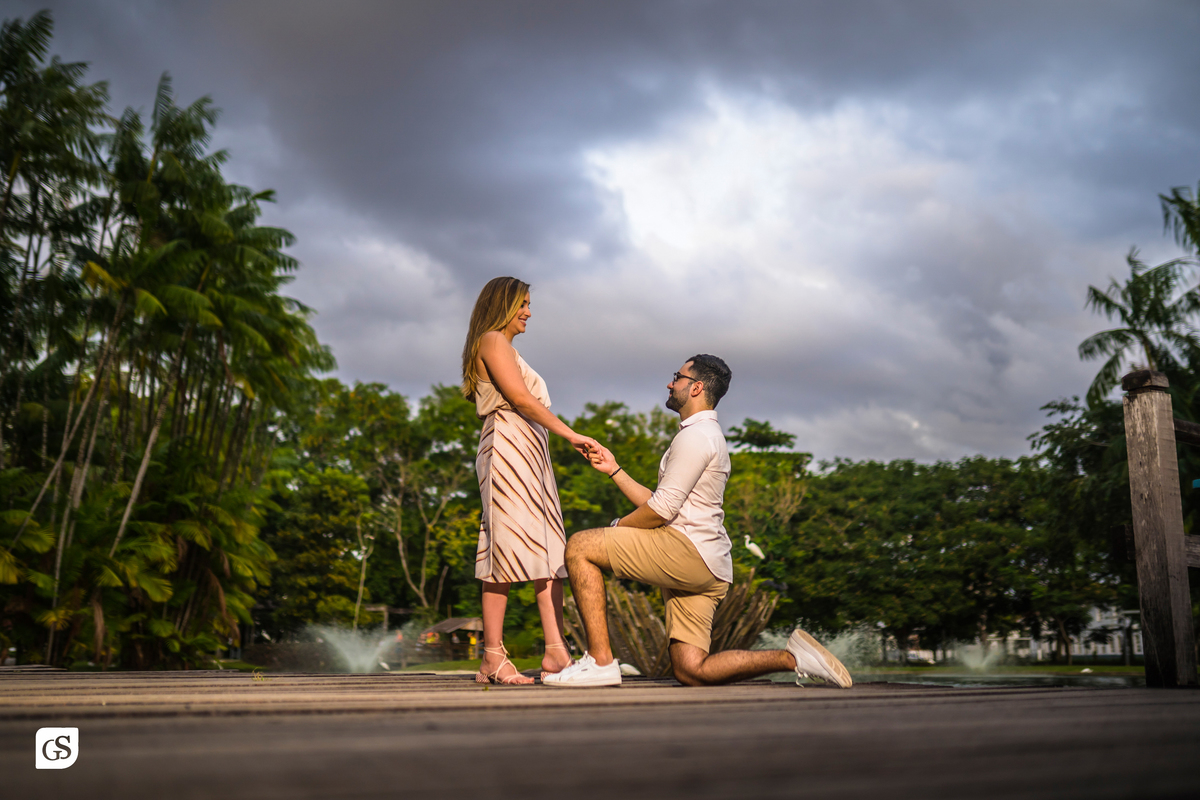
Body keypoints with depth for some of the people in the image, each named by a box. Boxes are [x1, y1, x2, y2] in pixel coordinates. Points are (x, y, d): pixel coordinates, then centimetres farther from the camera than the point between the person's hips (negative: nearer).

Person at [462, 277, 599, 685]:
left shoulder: (508, 348, 29)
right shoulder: (492, 341, 1)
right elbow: (520, 398, -11)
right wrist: (571, 434, -12)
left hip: (531, 451, 10)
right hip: (508, 446, -10)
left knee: (550, 550, 1)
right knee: (507, 546, -12)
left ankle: (556, 652, -3)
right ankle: (493, 659, -10)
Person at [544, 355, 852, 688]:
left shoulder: (696, 435, -7)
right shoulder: (706, 436, 25)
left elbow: (662, 509, -15)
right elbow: (660, 502, 24)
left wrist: (617, 527, 0)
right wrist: (614, 470, 23)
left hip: (688, 549, -10)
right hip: (706, 572, 10)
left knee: (580, 547, -12)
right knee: (691, 672, 6)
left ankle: (600, 661, -16)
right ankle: (792, 657, 3)